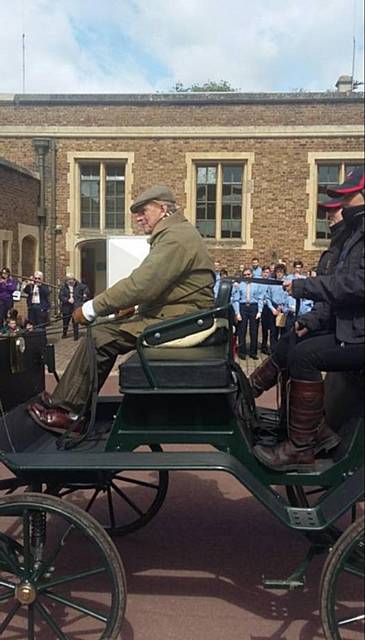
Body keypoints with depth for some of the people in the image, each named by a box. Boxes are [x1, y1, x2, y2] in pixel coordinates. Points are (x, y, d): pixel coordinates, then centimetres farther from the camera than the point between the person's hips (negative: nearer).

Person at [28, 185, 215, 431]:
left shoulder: (176, 237, -16)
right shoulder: (177, 232, 18)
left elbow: (141, 284, -23)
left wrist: (90, 309, -17)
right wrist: (134, 305, 6)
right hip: (172, 312, 10)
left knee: (100, 336, -13)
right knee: (102, 330, 6)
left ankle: (66, 409, -1)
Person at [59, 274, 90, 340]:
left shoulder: (79, 285, 0)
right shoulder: (64, 287, -2)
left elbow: (85, 288, 14)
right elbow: (60, 296, -7)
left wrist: (85, 294, -4)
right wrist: (68, 300, -18)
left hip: (76, 307, -1)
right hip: (66, 308, 1)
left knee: (75, 322, 1)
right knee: (65, 321, 13)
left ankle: (76, 335, 12)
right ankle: (64, 333, 33)